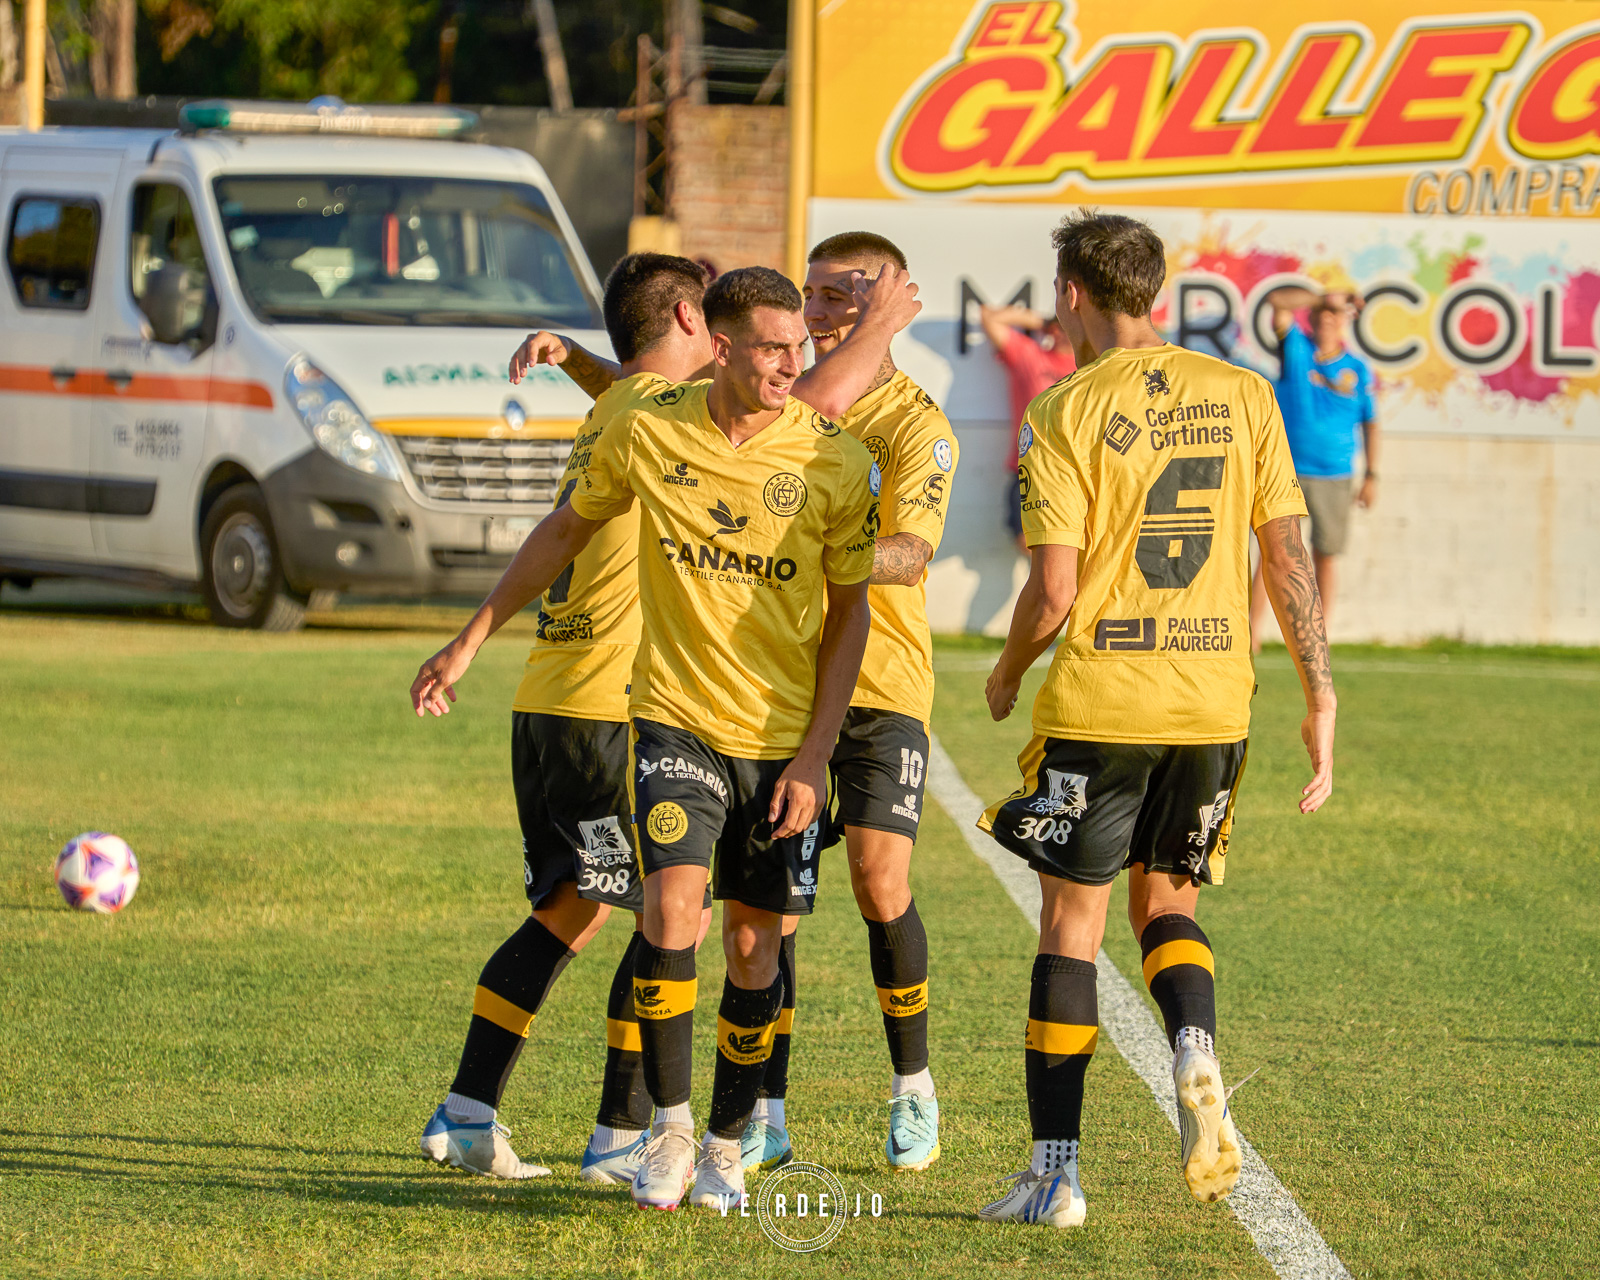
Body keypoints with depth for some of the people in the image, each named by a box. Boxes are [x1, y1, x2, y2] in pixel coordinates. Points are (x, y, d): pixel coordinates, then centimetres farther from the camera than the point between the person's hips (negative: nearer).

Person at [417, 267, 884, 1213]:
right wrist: (472, 640, 15)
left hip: (784, 736, 0)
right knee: (673, 910, -17)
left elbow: (851, 610, 0)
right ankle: (670, 1128, -1)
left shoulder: (835, 460, -9)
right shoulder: (648, 434, -6)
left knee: (754, 942, 4)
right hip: (675, 716, 0)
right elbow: (565, 532, 12)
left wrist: (815, 756, -6)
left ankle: (727, 1145, 21)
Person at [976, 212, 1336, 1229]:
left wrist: (1006, 675, 9)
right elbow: (1290, 558, 3)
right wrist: (1320, 697, 8)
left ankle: (1056, 1174, 6)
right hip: (1215, 700, 4)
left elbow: (1054, 591, -11)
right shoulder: (1244, 396, 5)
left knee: (1072, 924, 7)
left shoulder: (1067, 412, -7)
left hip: (1099, 702, -4)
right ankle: (1196, 1051, -10)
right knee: (1167, 898, 21)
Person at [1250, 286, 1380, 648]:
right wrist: (1321, 298, -15)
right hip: (1287, 473, -2)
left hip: (1334, 478, 2)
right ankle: (1251, 632, -9)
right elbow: (1278, 300, -10)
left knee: (1326, 556, 7)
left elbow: (1370, 424, 12)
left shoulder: (1358, 370, 6)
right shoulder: (1296, 348, 2)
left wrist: (1370, 475, 8)